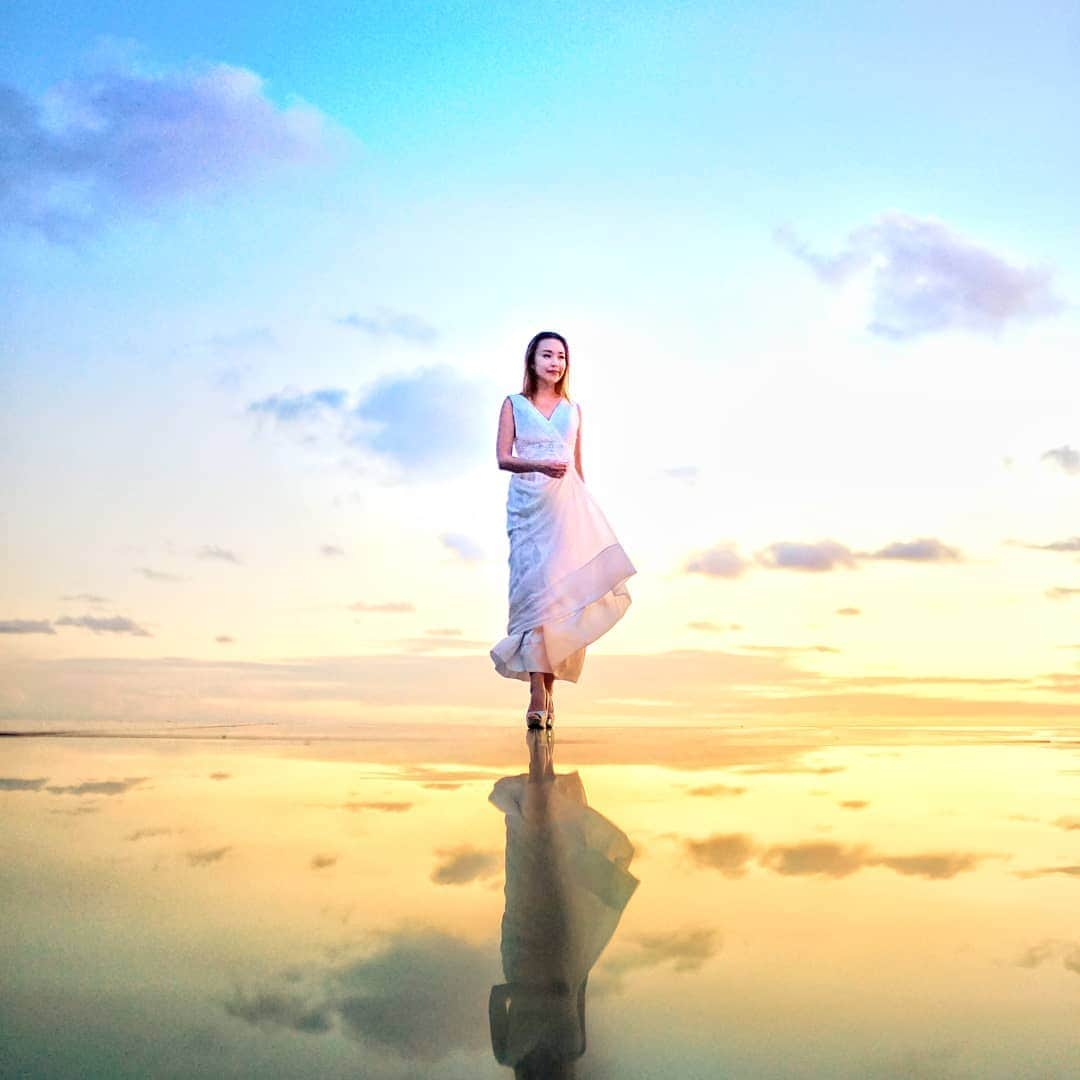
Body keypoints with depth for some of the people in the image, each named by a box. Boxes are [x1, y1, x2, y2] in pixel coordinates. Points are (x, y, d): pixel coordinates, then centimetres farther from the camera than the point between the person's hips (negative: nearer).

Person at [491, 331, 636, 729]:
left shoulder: (573, 409, 16)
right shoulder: (514, 404, 8)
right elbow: (503, 458, 0)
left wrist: (583, 507, 17)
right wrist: (540, 466, -18)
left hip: (567, 504, 2)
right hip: (527, 505, -2)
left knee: (560, 588, -5)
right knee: (534, 588, -12)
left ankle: (547, 684, 4)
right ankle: (538, 693, -16)